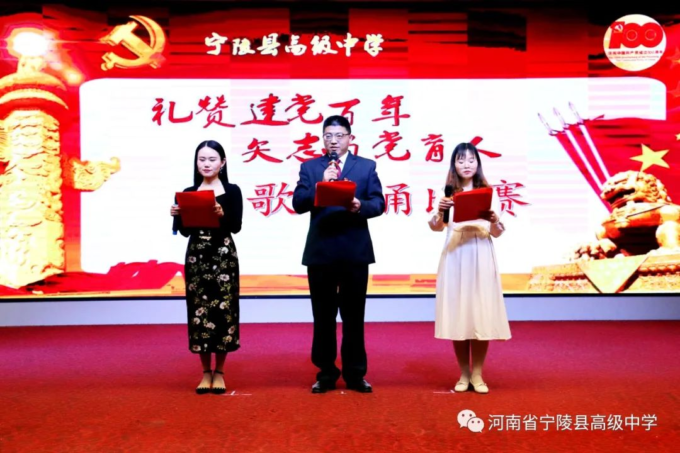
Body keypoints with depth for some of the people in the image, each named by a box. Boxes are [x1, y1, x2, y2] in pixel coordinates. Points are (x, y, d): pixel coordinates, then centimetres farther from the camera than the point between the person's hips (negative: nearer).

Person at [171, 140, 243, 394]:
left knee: (222, 310, -1)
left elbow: (236, 227, -9)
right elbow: (185, 231, 6)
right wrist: (177, 216, -12)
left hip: (223, 256, -2)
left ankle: (219, 372, 11)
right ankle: (206, 372, 14)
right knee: (199, 310, 2)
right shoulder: (188, 193, 9)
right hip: (196, 257, 3)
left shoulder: (232, 191, 0)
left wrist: (222, 214, -27)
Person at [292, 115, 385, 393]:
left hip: (355, 251, 0)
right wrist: (321, 185, -17)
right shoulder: (309, 167, 7)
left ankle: (355, 374, 18)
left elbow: (379, 204, -1)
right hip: (320, 251, 1)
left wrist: (360, 206, -21)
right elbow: (298, 204, -4)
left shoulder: (366, 166, 7)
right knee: (323, 316, 8)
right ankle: (326, 373, 20)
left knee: (354, 316, 7)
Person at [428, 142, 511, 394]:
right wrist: (440, 212, -26)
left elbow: (497, 233, 5)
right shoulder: (447, 193, 5)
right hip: (455, 259, 0)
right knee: (457, 315, 2)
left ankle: (477, 374, 13)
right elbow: (436, 228, -6)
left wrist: (494, 221, -16)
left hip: (481, 258, 1)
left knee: (481, 315, 1)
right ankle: (464, 374, 14)